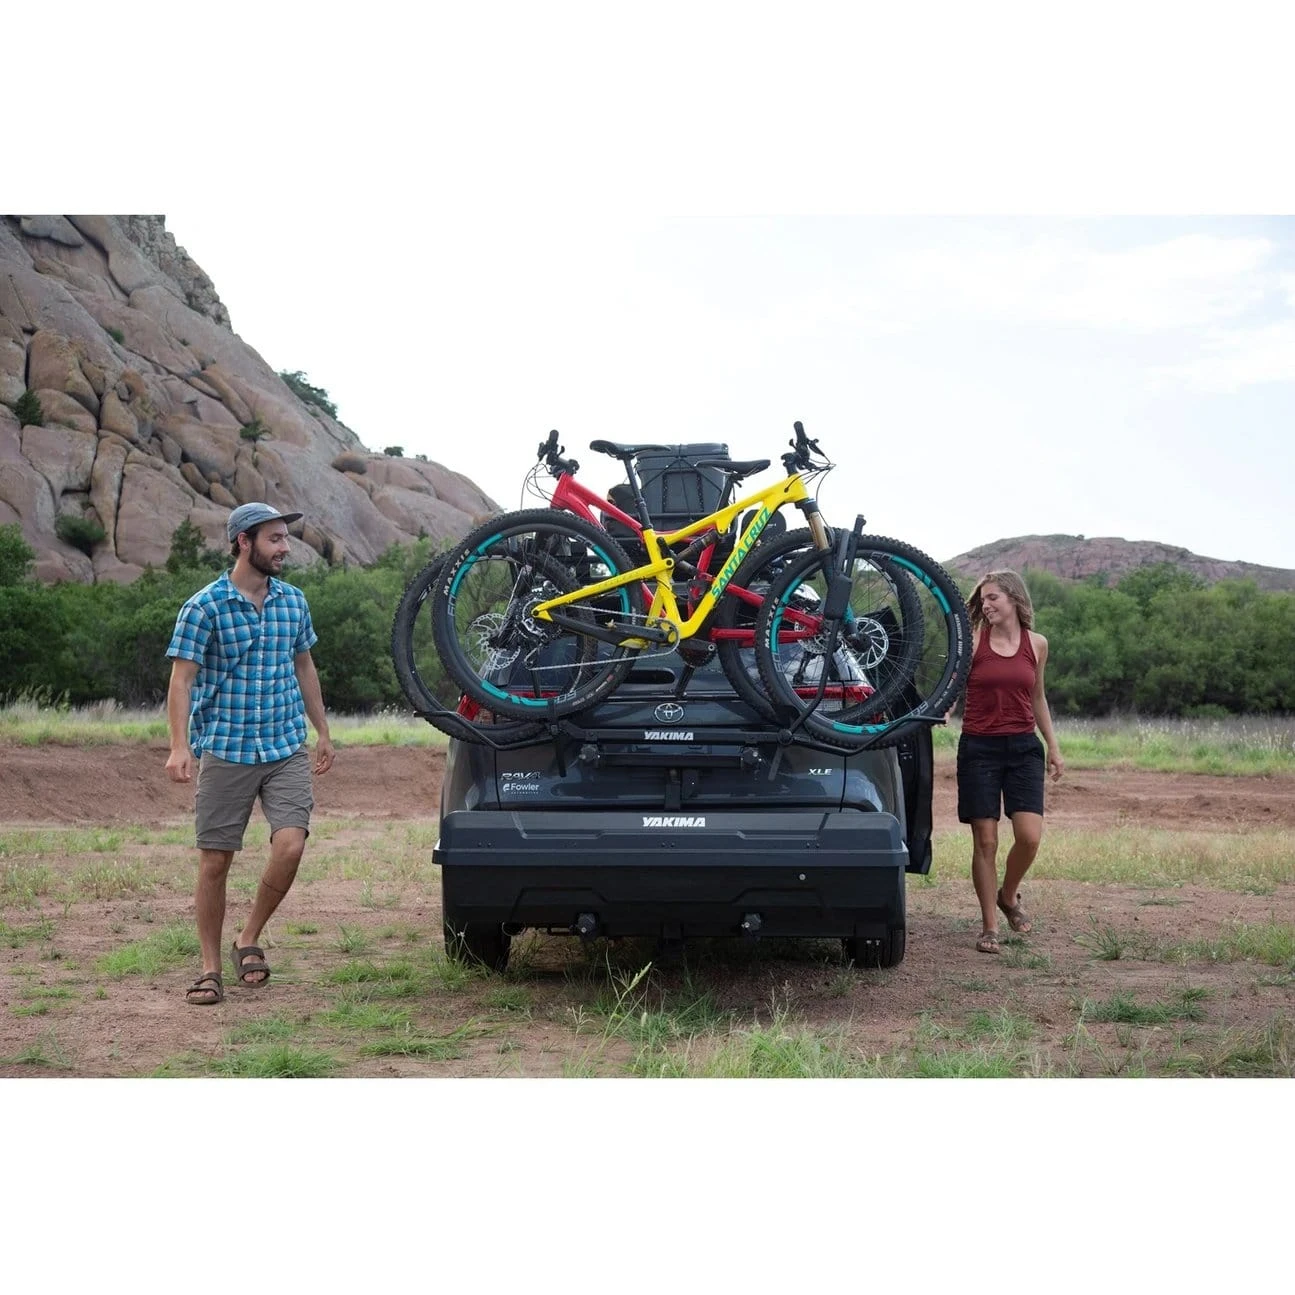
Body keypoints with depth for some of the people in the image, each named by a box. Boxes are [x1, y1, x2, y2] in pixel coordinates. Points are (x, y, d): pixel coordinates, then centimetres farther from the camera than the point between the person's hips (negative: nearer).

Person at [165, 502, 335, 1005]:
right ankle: (210, 968, 15)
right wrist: (179, 747, -19)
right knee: (215, 862, 2)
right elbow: (181, 680, -9)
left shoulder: (293, 601, 8)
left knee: (290, 845, -14)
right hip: (225, 750, -3)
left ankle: (250, 939, 8)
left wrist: (323, 733, 21)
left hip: (287, 748, 3)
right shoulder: (205, 607, -7)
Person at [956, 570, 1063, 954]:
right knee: (985, 841, -1)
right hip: (979, 749, -2)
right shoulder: (973, 641, -3)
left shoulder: (1037, 644, 6)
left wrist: (1053, 747, 19)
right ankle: (989, 927, 10)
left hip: (1023, 748, 2)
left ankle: (1008, 895, 20)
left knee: (1029, 836, -10)